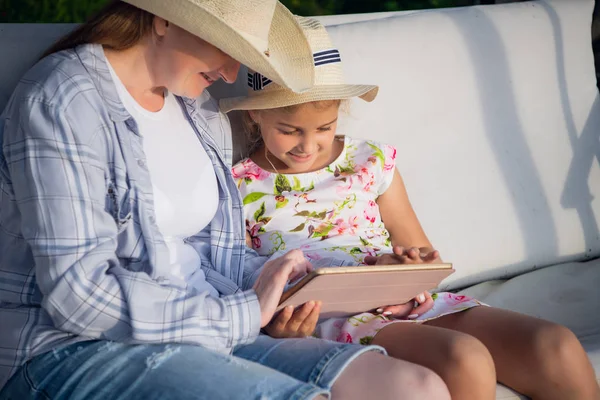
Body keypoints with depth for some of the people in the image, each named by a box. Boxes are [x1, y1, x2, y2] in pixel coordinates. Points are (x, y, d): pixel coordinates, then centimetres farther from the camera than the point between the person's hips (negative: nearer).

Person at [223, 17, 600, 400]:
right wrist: (276, 322, -19)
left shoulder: (371, 163, 16)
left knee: (557, 347, -21)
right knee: (464, 361, -36)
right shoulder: (239, 190, 6)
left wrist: (414, 263, -7)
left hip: (409, 302, 5)